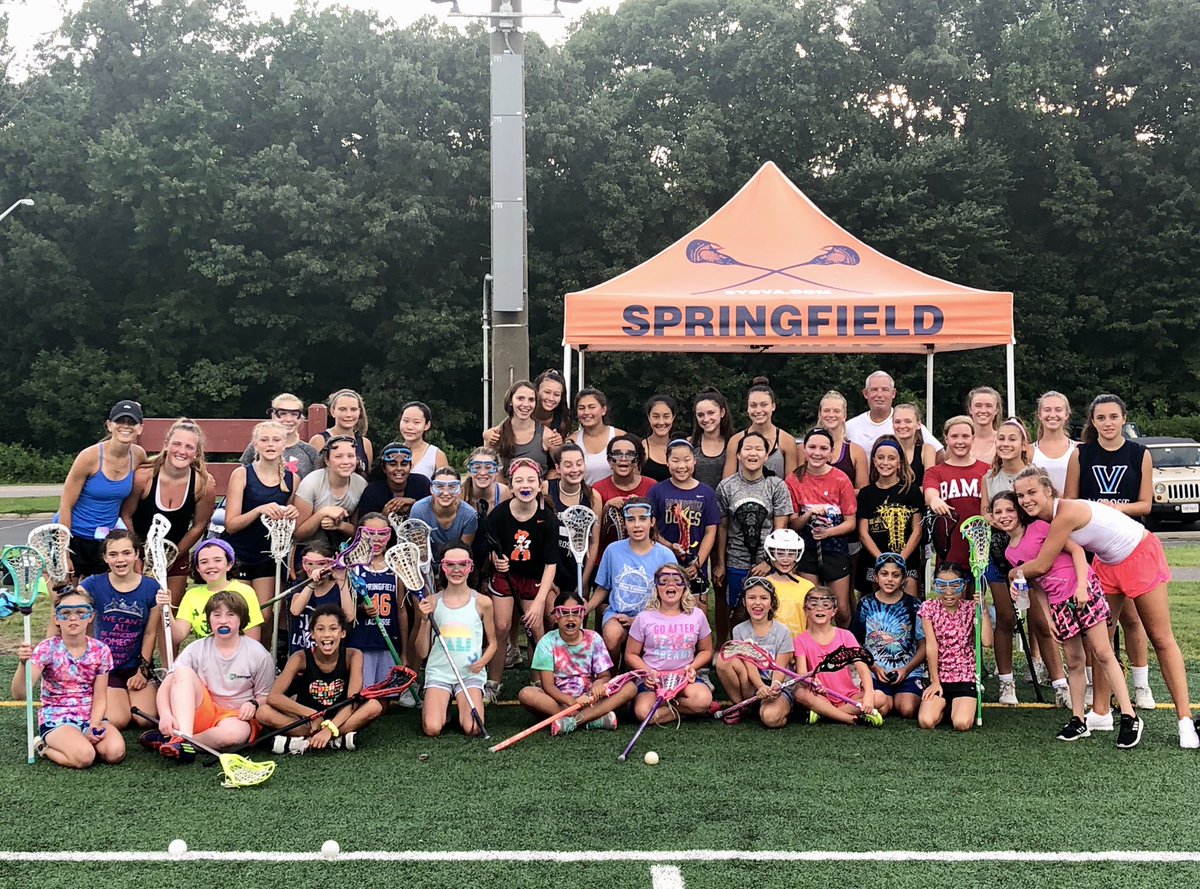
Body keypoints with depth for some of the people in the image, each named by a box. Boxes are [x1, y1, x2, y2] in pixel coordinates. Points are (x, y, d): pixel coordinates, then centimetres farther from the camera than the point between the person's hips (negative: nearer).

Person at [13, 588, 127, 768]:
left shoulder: (100, 651, -3)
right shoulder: (47, 649, -11)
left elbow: (99, 698, 1)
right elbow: (18, 694, -20)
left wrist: (94, 726, -17)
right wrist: (23, 663, -38)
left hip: (91, 718, 3)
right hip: (56, 719, -3)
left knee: (115, 752, -26)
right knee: (84, 757, -30)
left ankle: (82, 740, 4)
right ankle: (44, 746, 0)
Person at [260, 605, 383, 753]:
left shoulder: (353, 656, -13)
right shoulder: (301, 657, -13)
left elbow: (353, 701, -22)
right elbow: (273, 697, -22)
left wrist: (330, 728, -37)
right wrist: (311, 714, -30)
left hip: (340, 719, 0)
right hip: (306, 721, 0)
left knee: (375, 706, -29)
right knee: (264, 712, -27)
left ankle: (305, 743, -27)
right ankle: (337, 740, -29)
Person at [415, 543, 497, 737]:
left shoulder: (482, 602, 0)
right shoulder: (431, 603, 0)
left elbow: (493, 643, 11)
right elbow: (421, 653, 2)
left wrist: (483, 661, -9)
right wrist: (424, 621, -12)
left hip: (470, 674, 0)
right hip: (439, 672, 0)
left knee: (472, 729, -22)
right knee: (432, 729, -21)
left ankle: (461, 705, 12)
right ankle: (442, 706, 14)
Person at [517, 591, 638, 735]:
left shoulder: (593, 638, 1)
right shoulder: (548, 642, -6)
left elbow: (605, 676, 1)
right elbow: (548, 685, -12)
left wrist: (599, 683, -26)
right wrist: (572, 701, -30)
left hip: (589, 699, 2)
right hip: (558, 700, -2)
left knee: (630, 687, -20)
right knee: (526, 694, -33)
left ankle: (571, 720, -31)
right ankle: (595, 717, -31)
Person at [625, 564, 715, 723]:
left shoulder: (697, 615, 6)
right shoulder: (644, 618, 1)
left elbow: (706, 650, 15)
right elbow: (631, 654, 6)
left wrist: (692, 667, -6)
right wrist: (647, 672, -14)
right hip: (653, 680, -1)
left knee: (703, 699, -34)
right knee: (643, 712, -34)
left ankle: (664, 705, -5)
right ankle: (687, 711, -8)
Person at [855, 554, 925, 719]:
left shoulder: (914, 605, 5)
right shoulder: (866, 604, 6)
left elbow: (923, 646, 4)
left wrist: (906, 669, -9)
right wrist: (875, 668, -7)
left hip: (908, 671, 0)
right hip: (875, 671, 0)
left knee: (908, 710, -24)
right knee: (880, 709, -26)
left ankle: (898, 698, 9)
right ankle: (890, 699, 8)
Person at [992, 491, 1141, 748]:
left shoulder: (1039, 526, -5)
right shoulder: (1010, 552, 12)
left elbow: (1076, 550, -7)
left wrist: (1081, 586, -17)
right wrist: (1047, 617, 9)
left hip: (1082, 590, -6)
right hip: (1057, 602, 6)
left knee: (1102, 654, -7)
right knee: (1073, 662, 8)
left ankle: (1130, 717, -3)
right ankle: (1078, 720, 17)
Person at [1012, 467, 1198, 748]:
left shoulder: (1066, 513, -31)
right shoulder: (1043, 519, -6)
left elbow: (1041, 566, -27)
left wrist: (1014, 574, -10)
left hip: (1141, 555, -8)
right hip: (1108, 564, 8)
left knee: (1161, 639, -1)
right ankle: (1101, 714, 13)